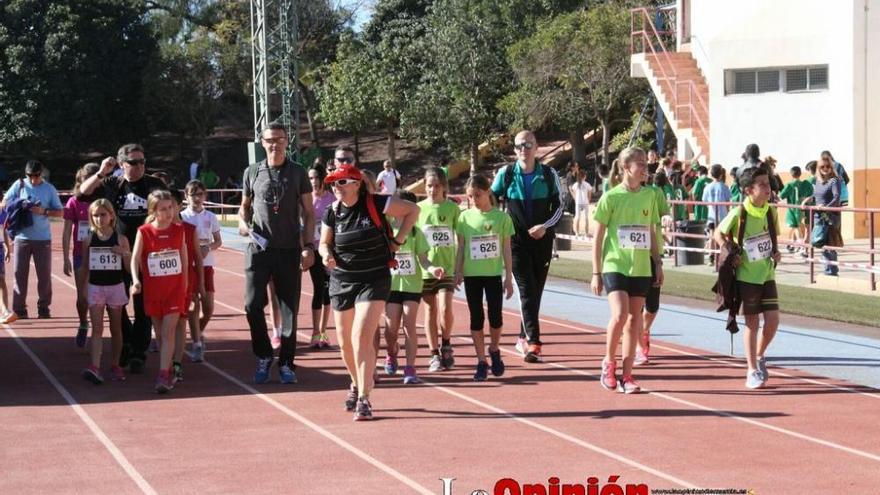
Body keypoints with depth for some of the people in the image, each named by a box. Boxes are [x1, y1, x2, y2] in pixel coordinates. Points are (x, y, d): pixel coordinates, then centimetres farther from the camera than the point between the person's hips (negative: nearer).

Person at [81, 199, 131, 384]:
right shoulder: (88, 240, 0)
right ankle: (95, 367, -17)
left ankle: (115, 365, 23)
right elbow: (85, 267, 9)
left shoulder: (121, 240, -3)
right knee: (97, 328, -8)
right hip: (95, 287, 0)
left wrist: (124, 253, -18)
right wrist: (84, 288, 8)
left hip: (115, 287, 0)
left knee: (116, 329, 11)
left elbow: (129, 268, 0)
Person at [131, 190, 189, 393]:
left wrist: (185, 284, 11)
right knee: (159, 333, 11)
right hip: (153, 289, 1)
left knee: (168, 331, -9)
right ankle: (168, 371, 25)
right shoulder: (144, 232, -5)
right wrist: (136, 280, -27)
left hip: (175, 288, -1)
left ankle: (163, 376, -15)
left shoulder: (179, 230, 1)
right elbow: (135, 258, -12)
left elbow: (184, 259, 9)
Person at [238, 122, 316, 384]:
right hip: (258, 248, 1)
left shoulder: (297, 173, 4)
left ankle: (286, 363, 12)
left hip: (289, 250, -1)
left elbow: (308, 212, 5)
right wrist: (243, 223, -4)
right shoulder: (252, 172, 7)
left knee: (289, 310, 1)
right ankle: (263, 357, 13)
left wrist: (308, 246, -5)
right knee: (253, 305, -6)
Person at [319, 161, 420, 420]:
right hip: (341, 282, 4)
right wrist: (326, 254, -11)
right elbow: (324, 243, 12)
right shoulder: (332, 213, 0)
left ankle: (364, 399, -13)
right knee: (345, 341, 11)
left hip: (374, 280, -4)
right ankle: (356, 384, 38)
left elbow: (412, 210, -1)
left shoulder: (375, 204, -11)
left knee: (362, 337, -17)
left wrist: (397, 241, -5)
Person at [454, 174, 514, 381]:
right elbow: (461, 247, 6)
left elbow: (506, 249, 2)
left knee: (495, 316, -2)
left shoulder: (501, 217, -1)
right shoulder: (465, 217, 2)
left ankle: (494, 350, 26)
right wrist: (457, 272, 0)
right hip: (472, 275, 1)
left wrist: (509, 277, 1)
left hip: (494, 274, -1)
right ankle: (481, 362, 10)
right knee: (476, 318, 3)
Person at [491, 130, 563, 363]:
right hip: (517, 239, -2)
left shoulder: (548, 174, 0)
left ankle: (524, 338, 25)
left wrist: (545, 226, -10)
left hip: (542, 239, 2)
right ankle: (533, 343, -19)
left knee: (536, 290, 9)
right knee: (527, 290, -12)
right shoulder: (506, 174, -1)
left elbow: (558, 206, 5)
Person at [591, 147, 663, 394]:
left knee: (634, 319, 4)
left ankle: (626, 376, 11)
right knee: (620, 314, -19)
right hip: (614, 266, -4)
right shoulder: (611, 197, -5)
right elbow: (598, 237, -2)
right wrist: (596, 273, -4)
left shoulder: (649, 196, 7)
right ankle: (609, 361, 4)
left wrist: (658, 264, 12)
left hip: (641, 269, 4)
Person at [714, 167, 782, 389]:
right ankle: (753, 371, 11)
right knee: (752, 322, 1)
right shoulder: (738, 214, -14)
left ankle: (759, 356, 24)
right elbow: (719, 234, 1)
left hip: (767, 274, 4)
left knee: (772, 319, -2)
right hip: (747, 276, -4)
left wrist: (776, 252, 0)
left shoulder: (771, 212, 0)